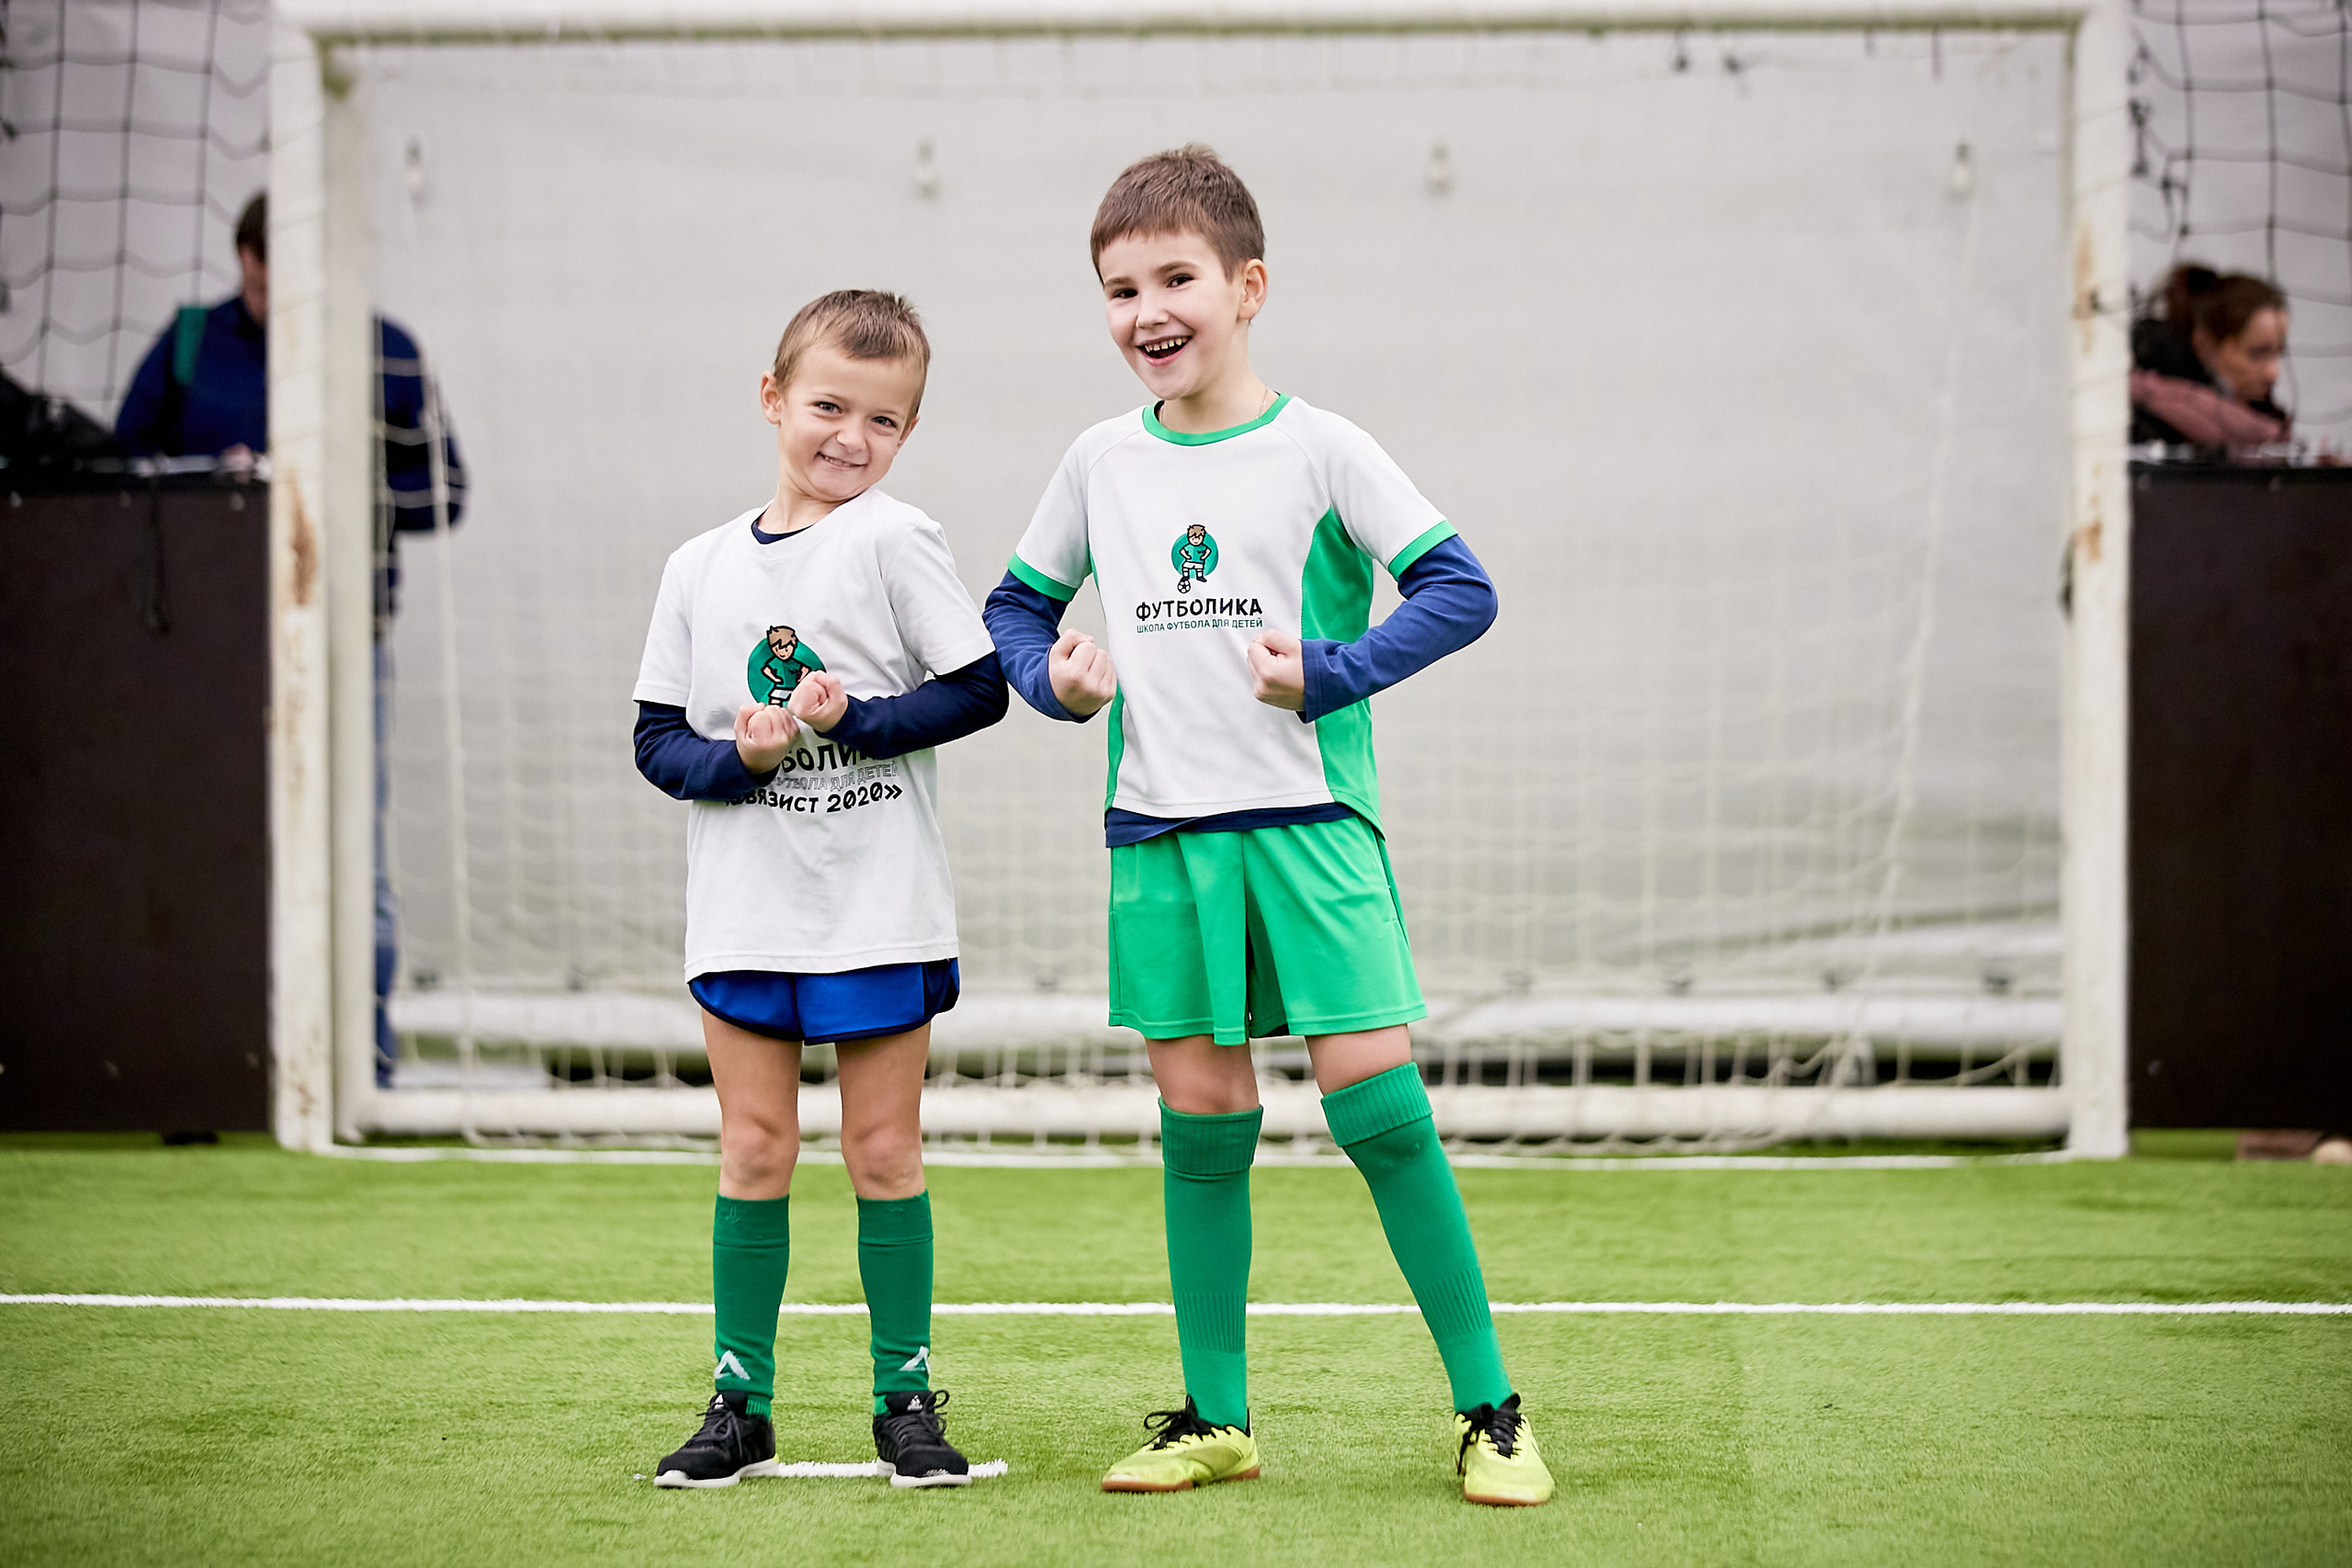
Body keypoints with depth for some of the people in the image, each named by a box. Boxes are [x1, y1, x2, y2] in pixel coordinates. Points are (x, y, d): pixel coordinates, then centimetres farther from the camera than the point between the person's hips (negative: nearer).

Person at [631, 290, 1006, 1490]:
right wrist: (740, 757, -12)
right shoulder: (700, 567, 8)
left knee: (882, 1149, 3)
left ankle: (906, 1399, 12)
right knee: (754, 1151, 5)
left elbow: (979, 690, -6)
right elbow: (657, 738, 7)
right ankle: (741, 1404, 12)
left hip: (880, 907, -3)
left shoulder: (894, 541, -3)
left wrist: (852, 719, -16)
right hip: (743, 913, 3)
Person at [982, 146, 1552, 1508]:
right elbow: (1017, 606, 22)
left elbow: (1462, 589, -6)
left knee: (1378, 1100, -10)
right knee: (1200, 1119, 7)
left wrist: (1327, 673, -15)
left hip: (1310, 818, -4)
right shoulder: (1102, 464, 10)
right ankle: (1218, 1419, 16)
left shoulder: (1318, 449, -2)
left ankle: (1490, 1408, -1)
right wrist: (1057, 676, 1)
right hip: (1159, 833, 4)